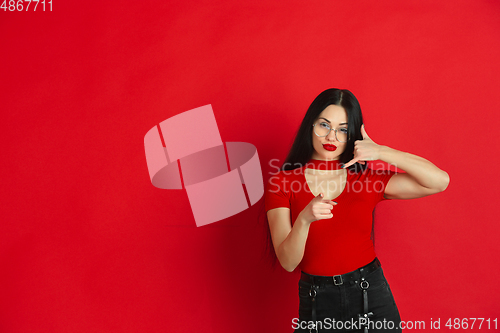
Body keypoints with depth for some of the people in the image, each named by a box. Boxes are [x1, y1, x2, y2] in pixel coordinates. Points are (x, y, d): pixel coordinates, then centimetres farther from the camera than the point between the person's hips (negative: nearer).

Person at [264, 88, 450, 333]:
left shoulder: (367, 179, -1)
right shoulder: (282, 184, -7)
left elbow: (439, 181, -10)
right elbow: (288, 262, -14)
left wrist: (382, 153, -16)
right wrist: (304, 219, -33)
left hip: (372, 296, 2)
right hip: (317, 301, -1)